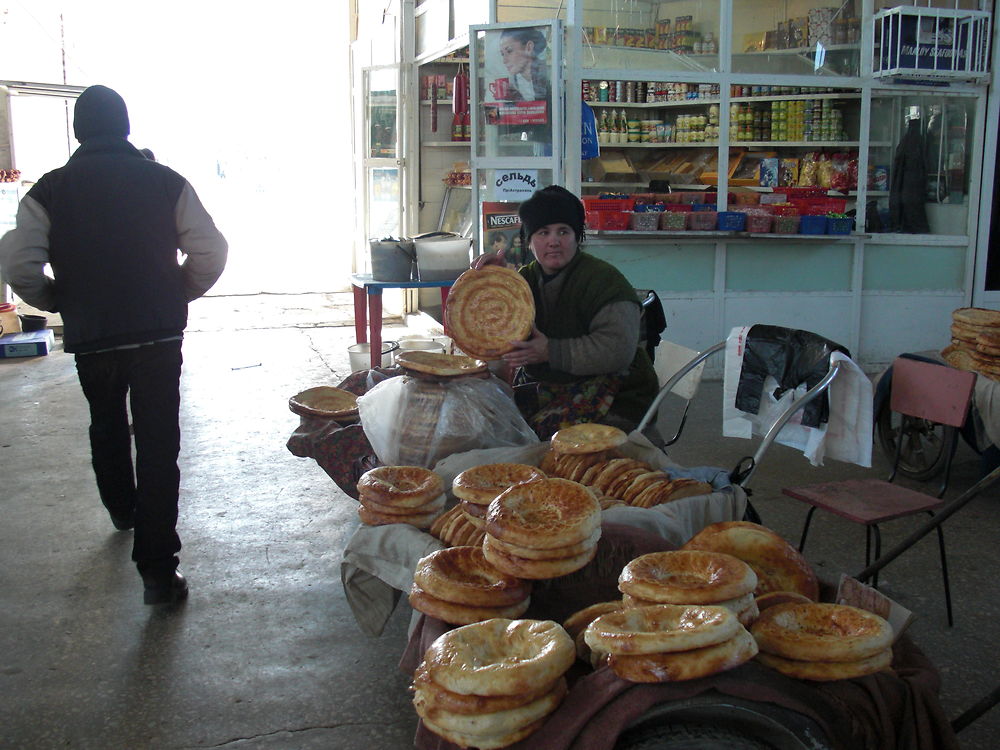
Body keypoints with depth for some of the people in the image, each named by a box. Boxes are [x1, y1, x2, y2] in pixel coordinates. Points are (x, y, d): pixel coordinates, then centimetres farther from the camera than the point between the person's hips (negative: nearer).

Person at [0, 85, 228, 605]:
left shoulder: (50, 191, -1)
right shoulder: (165, 182, -1)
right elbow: (210, 251, -5)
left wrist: (59, 303, 8)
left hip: (90, 336, 1)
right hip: (159, 333, -1)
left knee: (106, 428, 26)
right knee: (158, 445, 1)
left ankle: (122, 511, 49)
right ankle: (158, 571, -1)